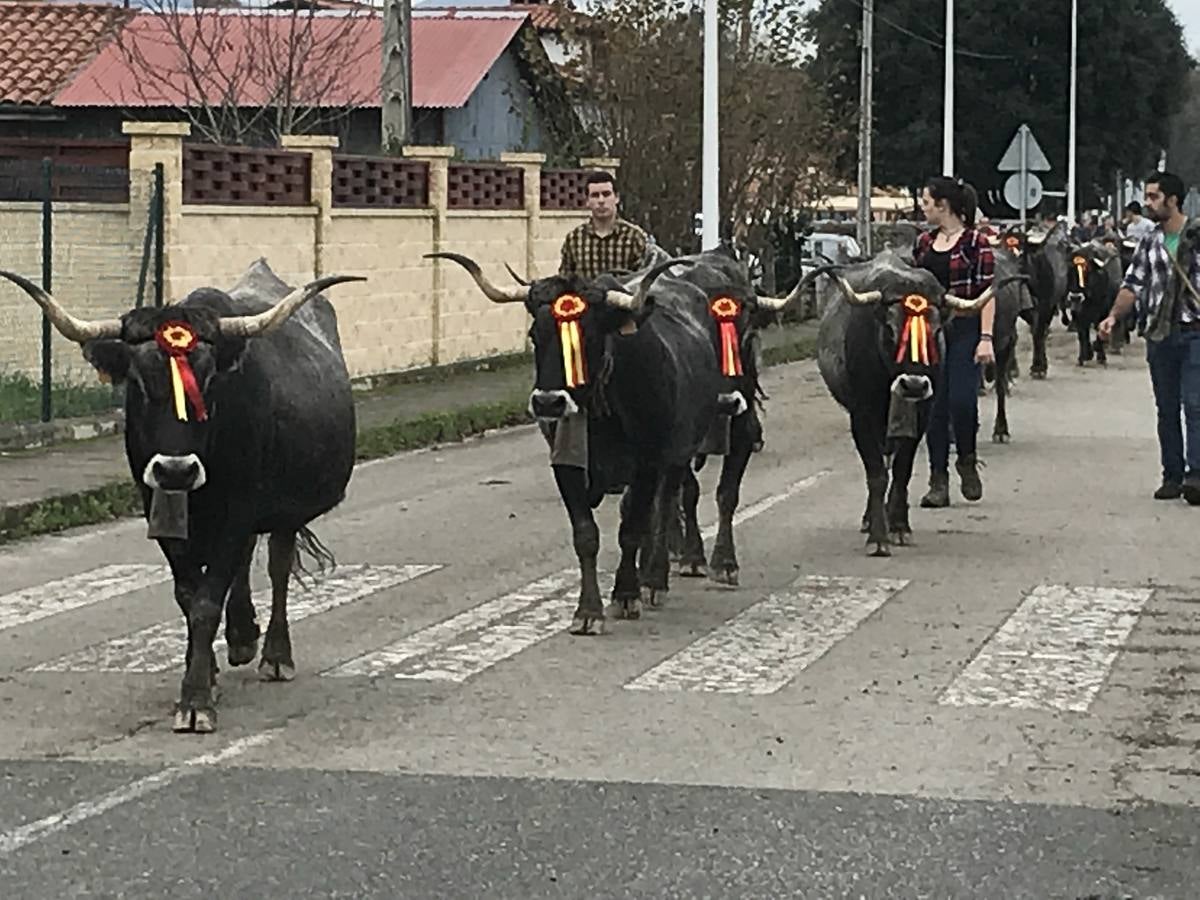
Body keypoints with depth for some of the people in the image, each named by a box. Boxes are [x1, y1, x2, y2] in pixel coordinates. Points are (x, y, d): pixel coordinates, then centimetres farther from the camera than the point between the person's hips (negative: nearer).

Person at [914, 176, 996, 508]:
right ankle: (938, 481, 8)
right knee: (934, 406, 2)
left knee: (962, 400, -13)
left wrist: (986, 338, -15)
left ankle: (967, 461, 14)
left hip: (965, 331, -5)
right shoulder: (924, 243, 12)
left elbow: (987, 293, -8)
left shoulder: (975, 243, -5)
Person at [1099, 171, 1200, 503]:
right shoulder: (1148, 244, 11)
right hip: (1160, 335, 5)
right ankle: (1172, 476, 14)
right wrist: (1113, 315, -9)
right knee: (1167, 410, 8)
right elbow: (1133, 284, 6)